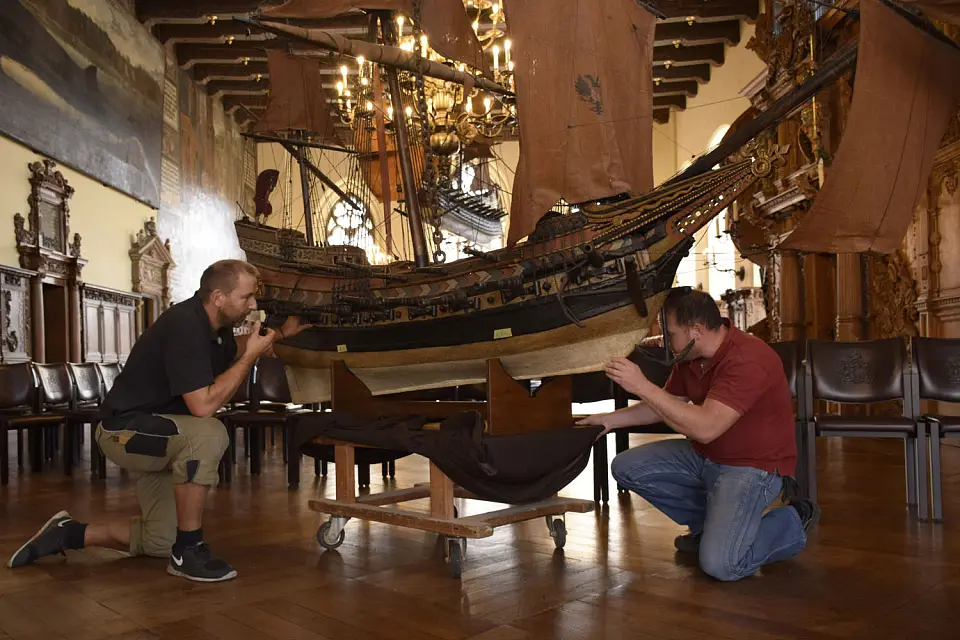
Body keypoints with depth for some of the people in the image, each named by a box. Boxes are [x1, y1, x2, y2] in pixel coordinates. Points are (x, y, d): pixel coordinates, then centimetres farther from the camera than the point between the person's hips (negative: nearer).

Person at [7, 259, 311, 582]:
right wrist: (251, 355, -26)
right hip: (125, 430, -9)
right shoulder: (185, 326, -28)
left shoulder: (214, 325, -1)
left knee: (160, 542, 11)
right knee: (209, 434, -37)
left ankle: (70, 532, 26)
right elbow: (203, 405, -34)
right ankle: (187, 551, -23)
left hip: (155, 432, 10)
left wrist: (280, 333, 5)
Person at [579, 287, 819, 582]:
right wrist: (611, 419, 4)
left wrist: (642, 386, -37)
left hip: (753, 466, -8)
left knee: (719, 563, -23)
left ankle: (792, 522, 6)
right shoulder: (689, 357, 0)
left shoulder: (747, 360, -29)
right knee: (626, 467, -3)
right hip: (705, 455, 9)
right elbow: (665, 405, 15)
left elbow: (706, 427, -37)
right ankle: (708, 524, 13)